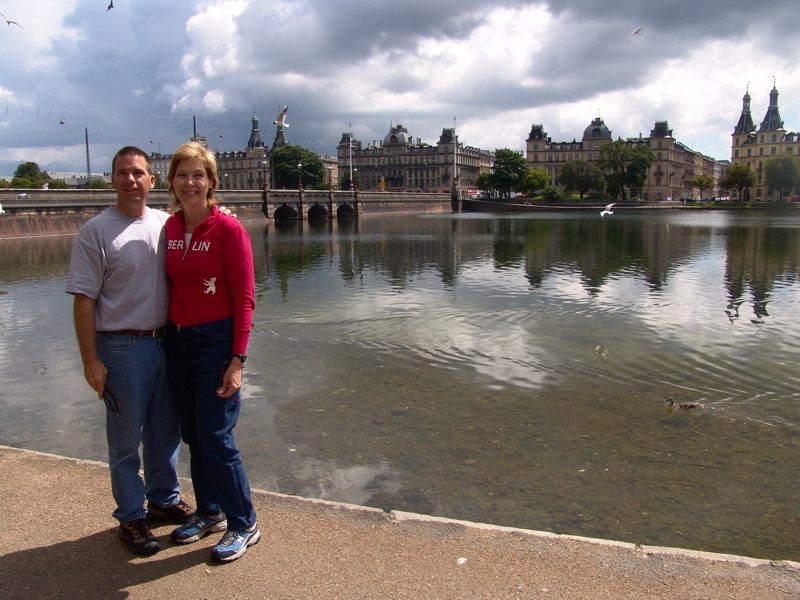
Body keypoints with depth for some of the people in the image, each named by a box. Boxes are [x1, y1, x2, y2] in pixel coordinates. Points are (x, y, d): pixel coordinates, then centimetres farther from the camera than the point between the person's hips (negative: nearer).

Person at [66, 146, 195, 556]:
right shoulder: (97, 231, -8)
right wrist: (90, 360, -14)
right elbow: (84, 299, -10)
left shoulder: (165, 224, 7)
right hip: (121, 348, -5)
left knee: (166, 430, 16)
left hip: (166, 342, 5)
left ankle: (164, 500, 35)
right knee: (126, 439, 6)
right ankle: (131, 517, 22)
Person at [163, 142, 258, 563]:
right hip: (177, 339, 6)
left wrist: (237, 360, -16)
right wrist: (166, 335, 6)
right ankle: (209, 512, 33)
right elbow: (172, 287, 11)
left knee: (215, 437, -3)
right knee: (192, 433, 14)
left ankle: (244, 526, 15)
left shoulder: (227, 229, -12)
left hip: (215, 339, -6)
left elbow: (244, 298, -13)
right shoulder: (170, 227, 6)